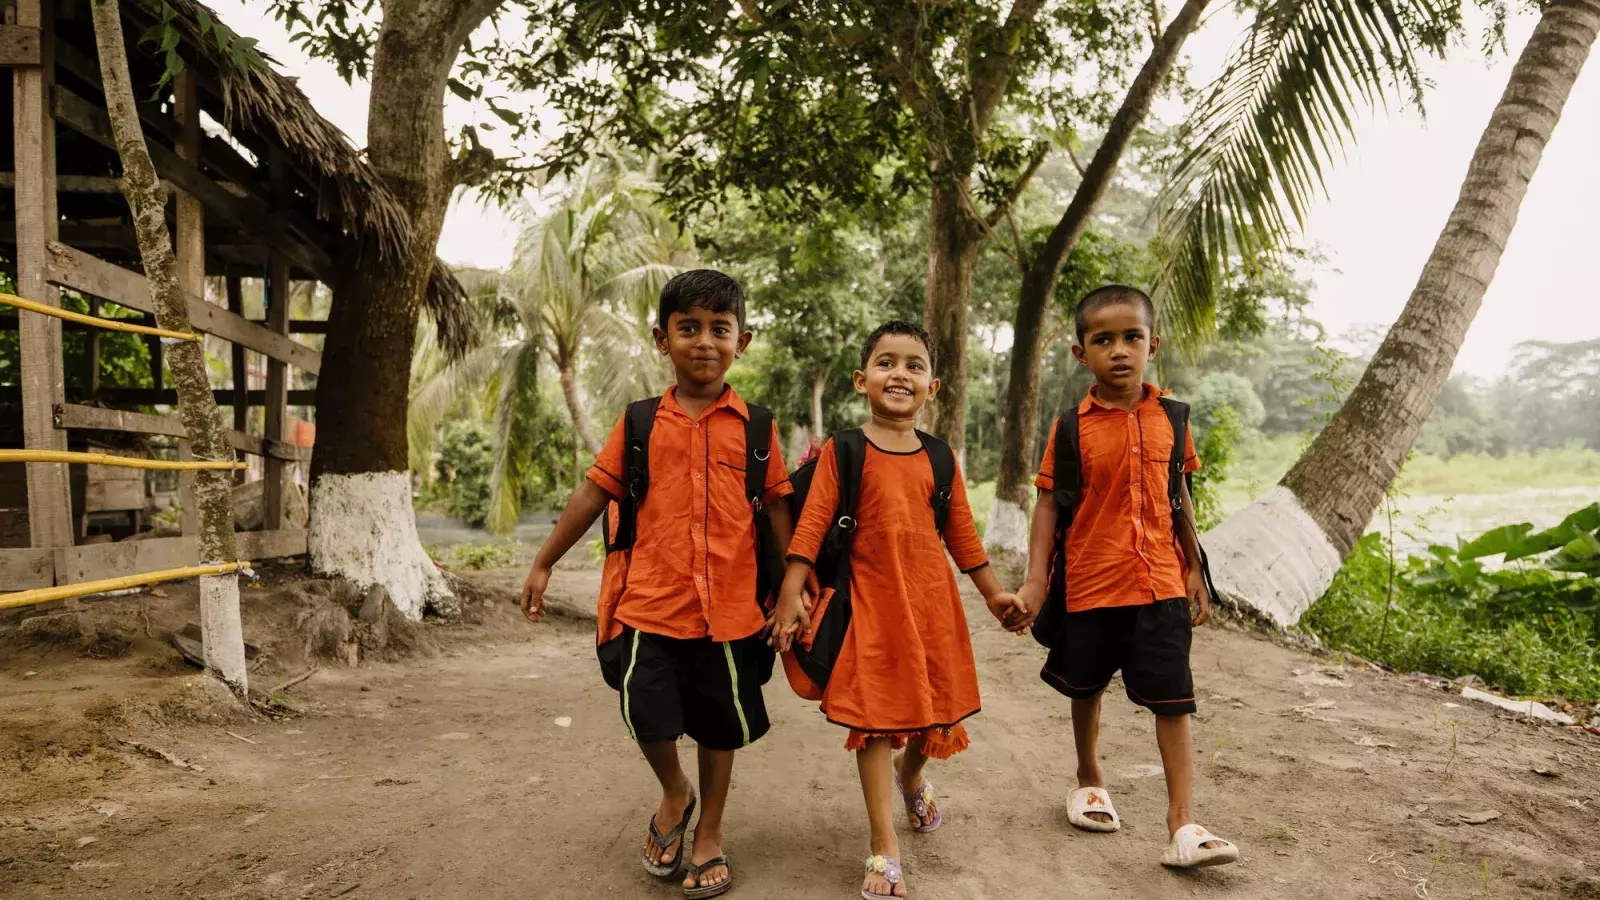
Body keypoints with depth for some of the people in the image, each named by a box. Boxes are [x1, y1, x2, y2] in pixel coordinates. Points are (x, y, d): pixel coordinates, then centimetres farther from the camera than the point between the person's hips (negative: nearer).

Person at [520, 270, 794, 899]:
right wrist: (543, 564, 9)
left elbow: (777, 509, 6)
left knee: (720, 721, 12)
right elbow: (593, 494, 6)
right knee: (646, 711, -6)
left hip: (728, 605, 0)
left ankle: (710, 832, 35)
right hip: (650, 600, 0)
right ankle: (674, 796, 28)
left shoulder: (754, 427, 1)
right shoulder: (639, 424, 2)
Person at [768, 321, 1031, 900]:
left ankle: (911, 776, 49)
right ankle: (884, 849, 6)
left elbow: (960, 531, 11)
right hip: (870, 596, -4)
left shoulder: (938, 457, 6)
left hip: (931, 595, 4)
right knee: (874, 713, -3)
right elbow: (813, 522, -8)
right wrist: (791, 593, -15)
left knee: (936, 703, 15)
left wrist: (994, 594, 13)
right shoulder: (843, 451, -4)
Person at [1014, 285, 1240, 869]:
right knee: (1087, 688, 17)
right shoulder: (1073, 426, -8)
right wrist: (1035, 580, -12)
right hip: (1090, 583, -1)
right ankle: (1090, 780, 41)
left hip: (1160, 582, 1)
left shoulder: (1169, 417, 1)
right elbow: (1048, 503, -6)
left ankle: (1182, 824, 6)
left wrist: (1194, 571, 12)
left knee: (1173, 699, -1)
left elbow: (1180, 498, 9)